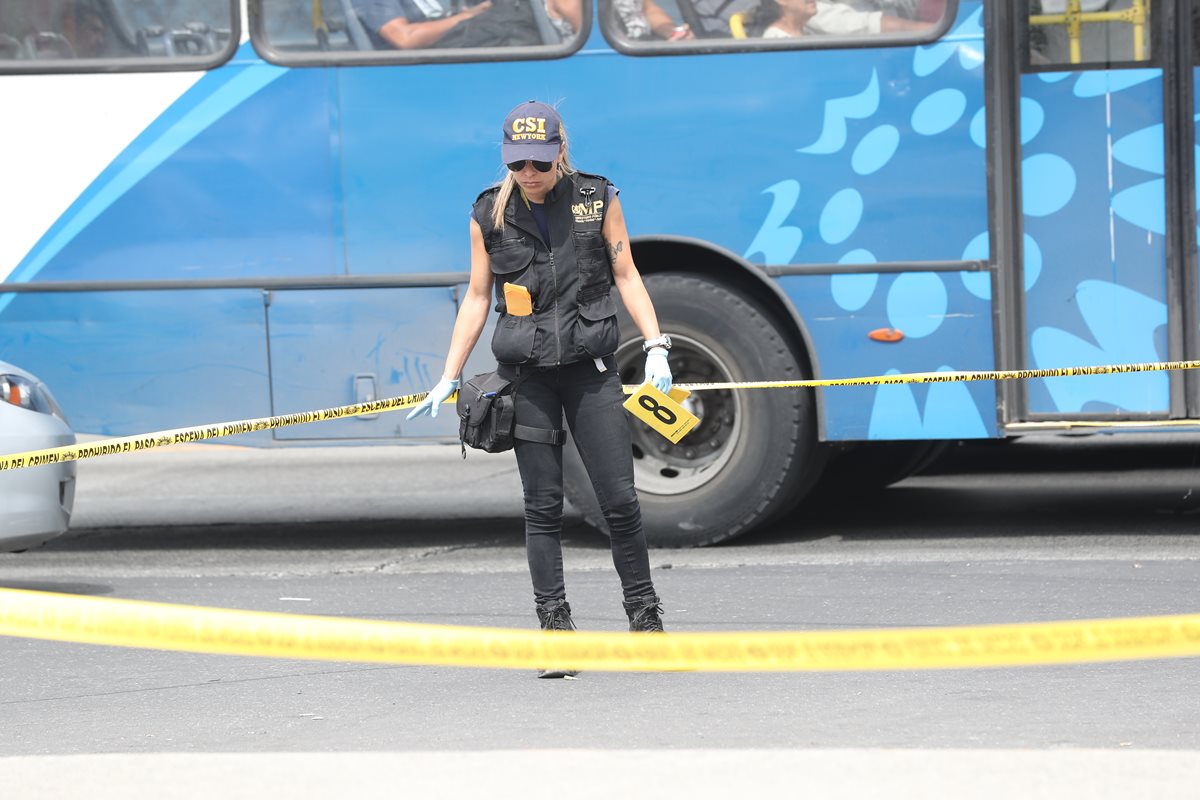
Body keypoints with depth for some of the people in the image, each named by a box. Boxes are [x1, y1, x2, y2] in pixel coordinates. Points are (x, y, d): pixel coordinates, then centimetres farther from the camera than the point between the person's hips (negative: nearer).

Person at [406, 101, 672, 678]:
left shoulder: (598, 199, 0)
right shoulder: (489, 215, 2)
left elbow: (625, 275, 6)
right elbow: (476, 298, 9)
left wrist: (655, 345, -4)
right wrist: (449, 379, 7)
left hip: (591, 369, 0)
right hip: (528, 375, 1)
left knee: (619, 498, -3)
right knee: (543, 506, -1)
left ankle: (645, 617, 13)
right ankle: (554, 629, 2)